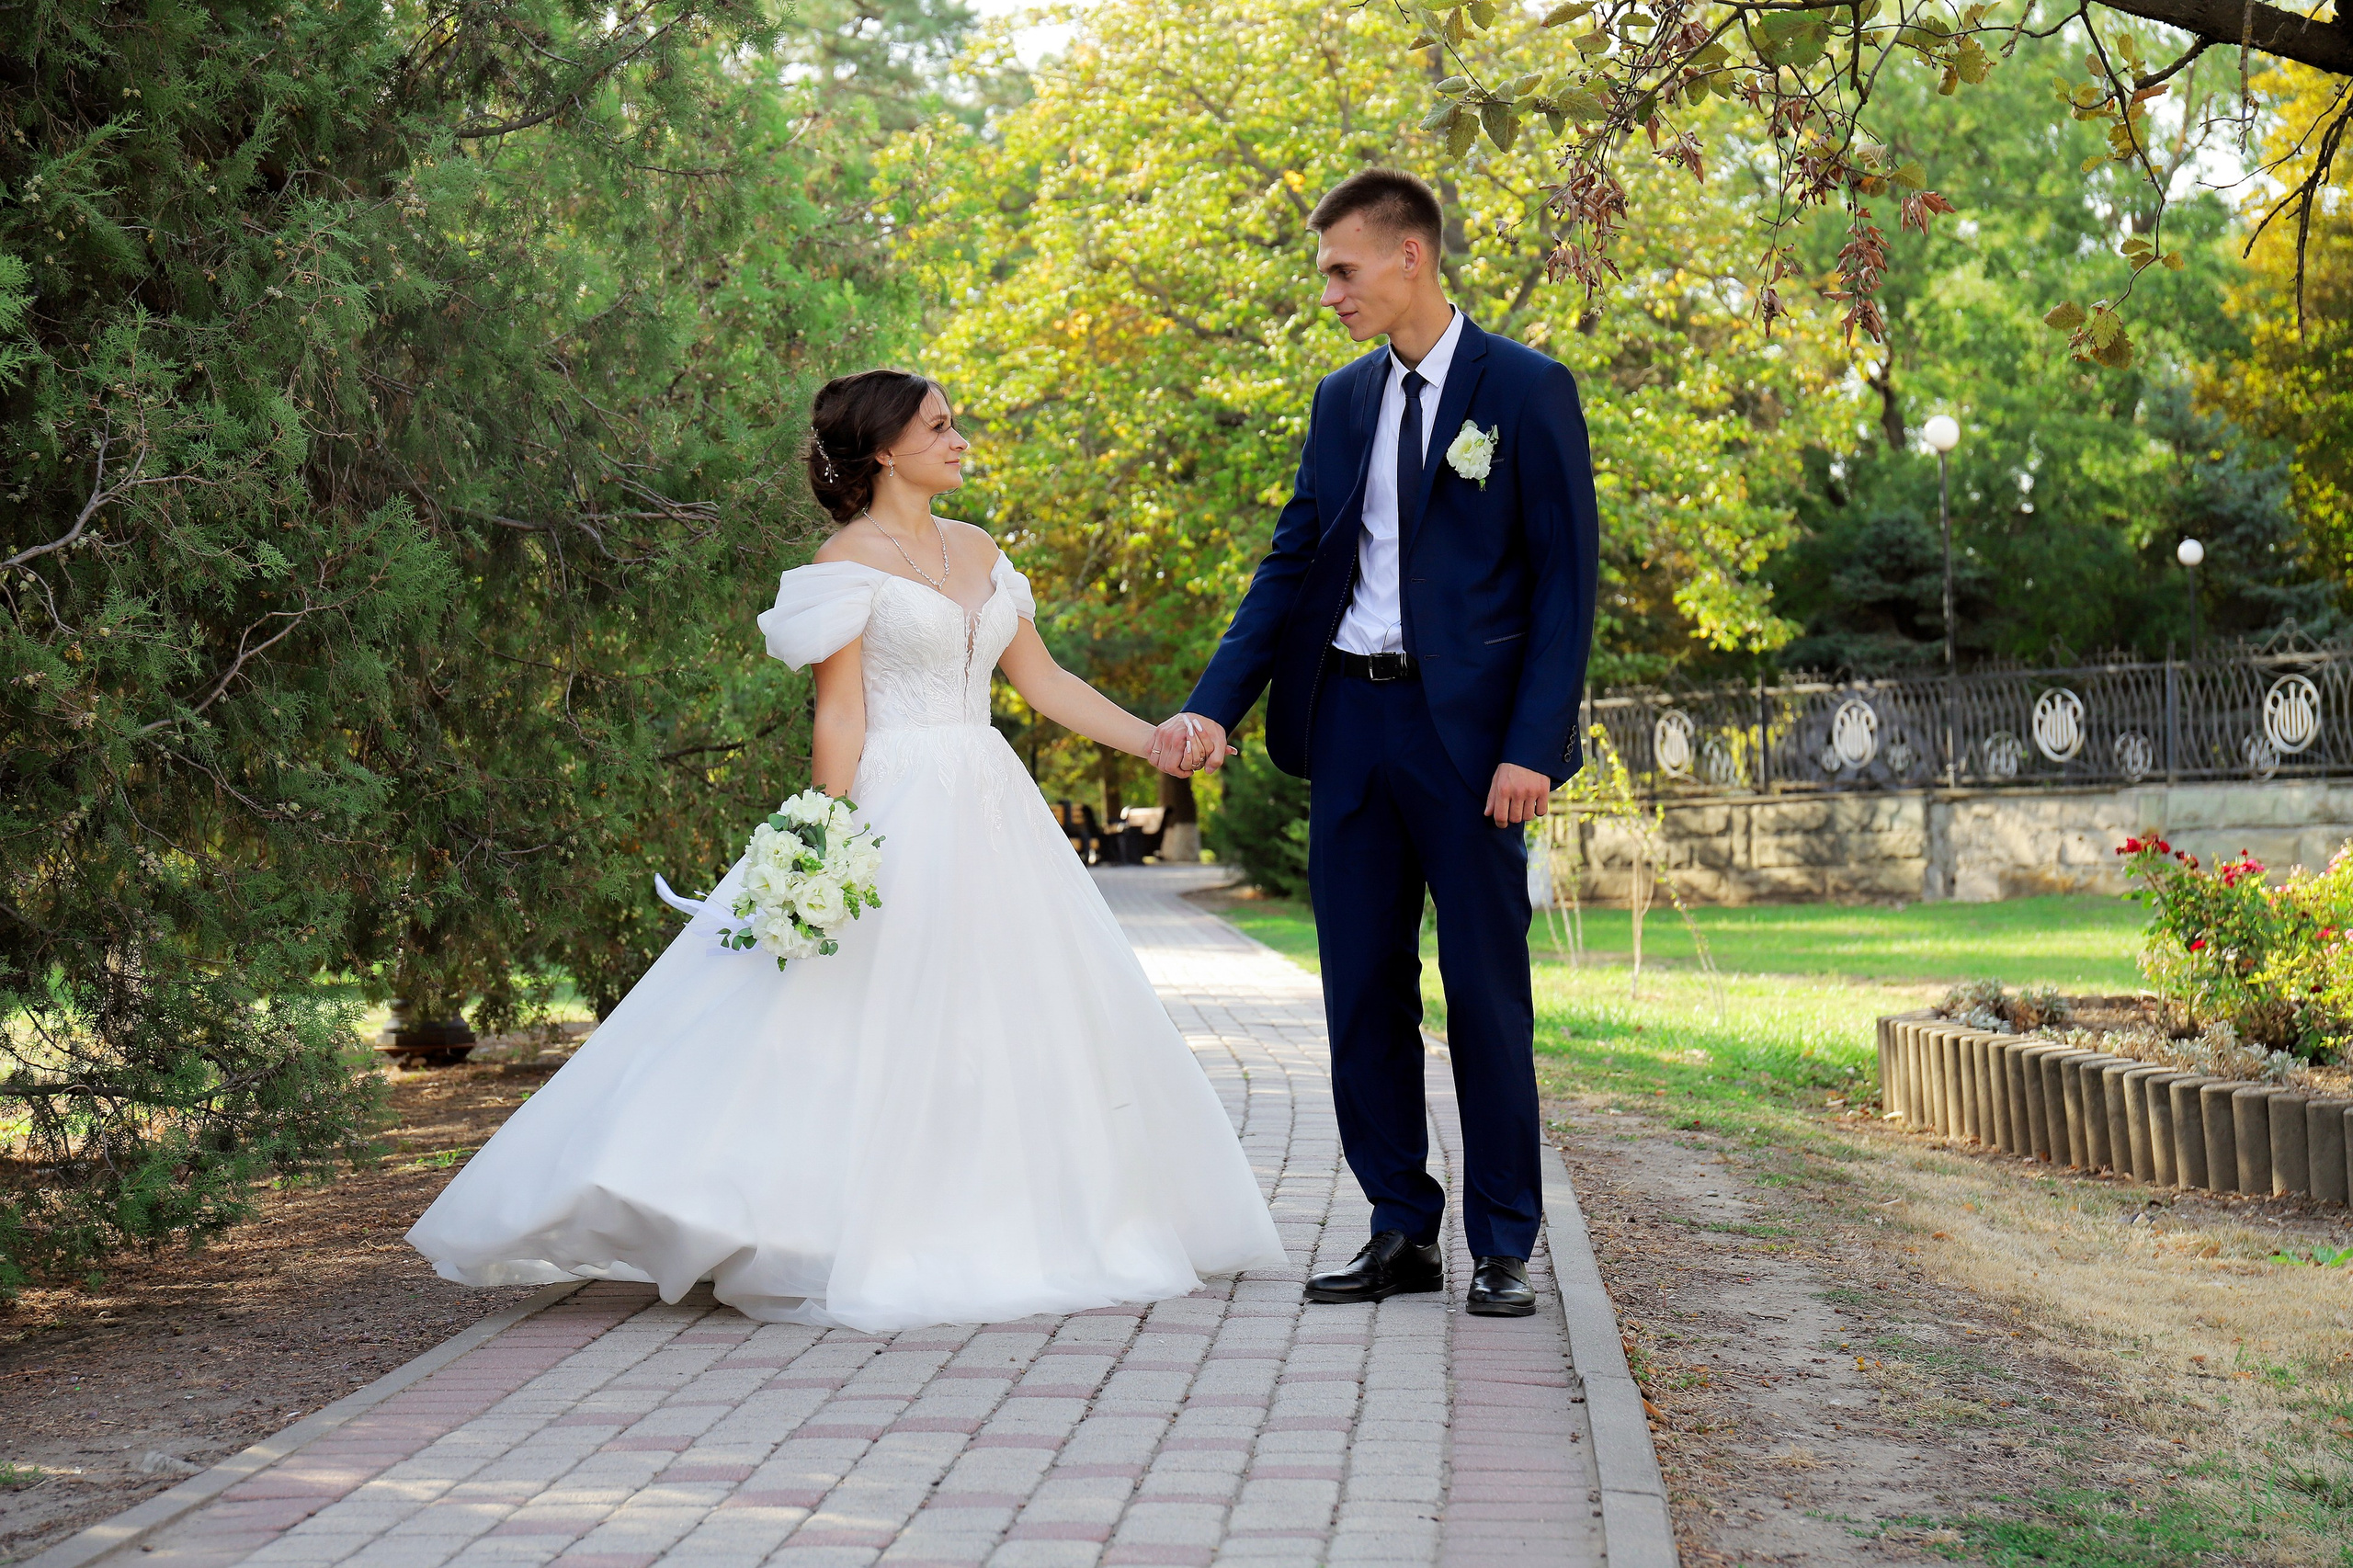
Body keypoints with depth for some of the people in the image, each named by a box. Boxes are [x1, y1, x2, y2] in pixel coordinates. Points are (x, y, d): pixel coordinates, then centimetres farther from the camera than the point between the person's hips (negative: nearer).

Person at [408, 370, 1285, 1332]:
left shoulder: (979, 552, 15)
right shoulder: (851, 561, -5)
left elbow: (1043, 680, 17)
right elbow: (840, 718, -10)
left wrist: (1153, 740, 11)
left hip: (993, 812, 7)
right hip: (900, 812, -7)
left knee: (1022, 1024, 6)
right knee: (884, 1026, -8)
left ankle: (1009, 1238, 15)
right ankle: (882, 1247, -3)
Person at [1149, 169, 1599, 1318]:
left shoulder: (1528, 391, -3)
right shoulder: (1342, 401, 13)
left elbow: (1565, 578, -6)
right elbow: (1292, 565, 13)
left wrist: (1533, 747, -15)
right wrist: (1214, 706, 0)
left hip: (1467, 727, -5)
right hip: (1348, 716, 5)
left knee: (1487, 991, 1)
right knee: (1362, 990, 7)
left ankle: (1502, 1249, 11)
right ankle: (1401, 1234, 17)